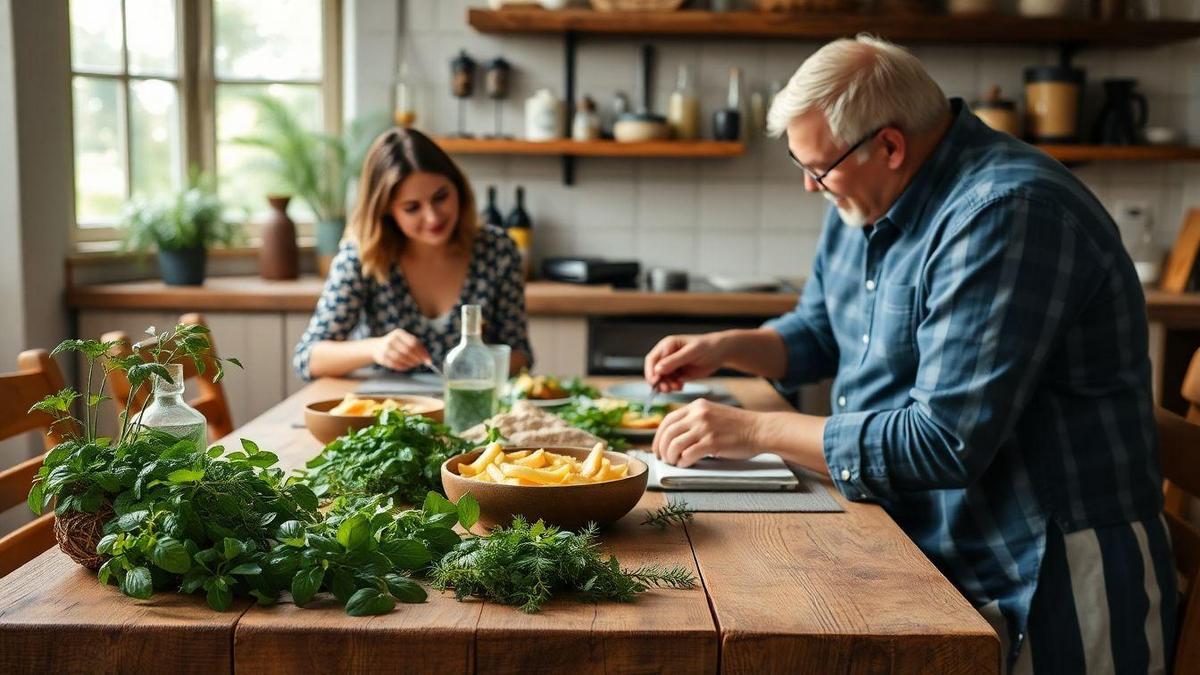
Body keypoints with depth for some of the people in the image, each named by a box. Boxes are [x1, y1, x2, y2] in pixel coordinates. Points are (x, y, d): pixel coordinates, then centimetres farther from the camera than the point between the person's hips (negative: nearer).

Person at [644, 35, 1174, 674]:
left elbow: (947, 445, -27)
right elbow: (817, 333, 24)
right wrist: (725, 347, 4)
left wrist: (756, 430, -21)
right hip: (924, 552, 8)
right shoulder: (867, 203, 7)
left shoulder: (1006, 215, -23)